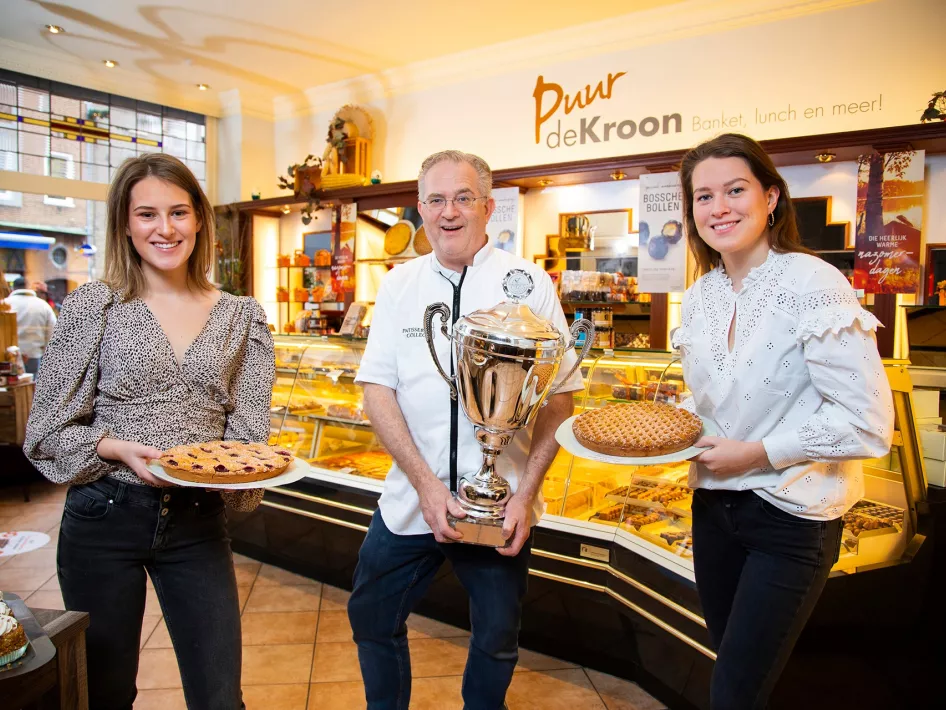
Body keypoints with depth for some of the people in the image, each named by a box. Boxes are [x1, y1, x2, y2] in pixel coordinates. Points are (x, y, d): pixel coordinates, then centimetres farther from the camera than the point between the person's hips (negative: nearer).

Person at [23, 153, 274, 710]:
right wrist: (120, 450, -19)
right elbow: (49, 429, -2)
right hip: (105, 518, -1)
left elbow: (249, 426, 2)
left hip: (199, 522, 1)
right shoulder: (94, 305, -4)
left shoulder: (242, 316, 1)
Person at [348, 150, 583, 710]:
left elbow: (560, 395, -5)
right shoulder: (400, 284, 1)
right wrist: (425, 484, -13)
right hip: (410, 498, 2)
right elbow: (377, 388, -3)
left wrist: (525, 495, -13)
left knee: (497, 640, 15)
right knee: (372, 618, 16)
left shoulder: (531, 284, -5)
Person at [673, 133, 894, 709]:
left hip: (791, 518, -6)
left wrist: (759, 453, -19)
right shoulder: (700, 296, 4)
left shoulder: (812, 284, -18)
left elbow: (868, 424, -20)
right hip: (714, 504, 6)